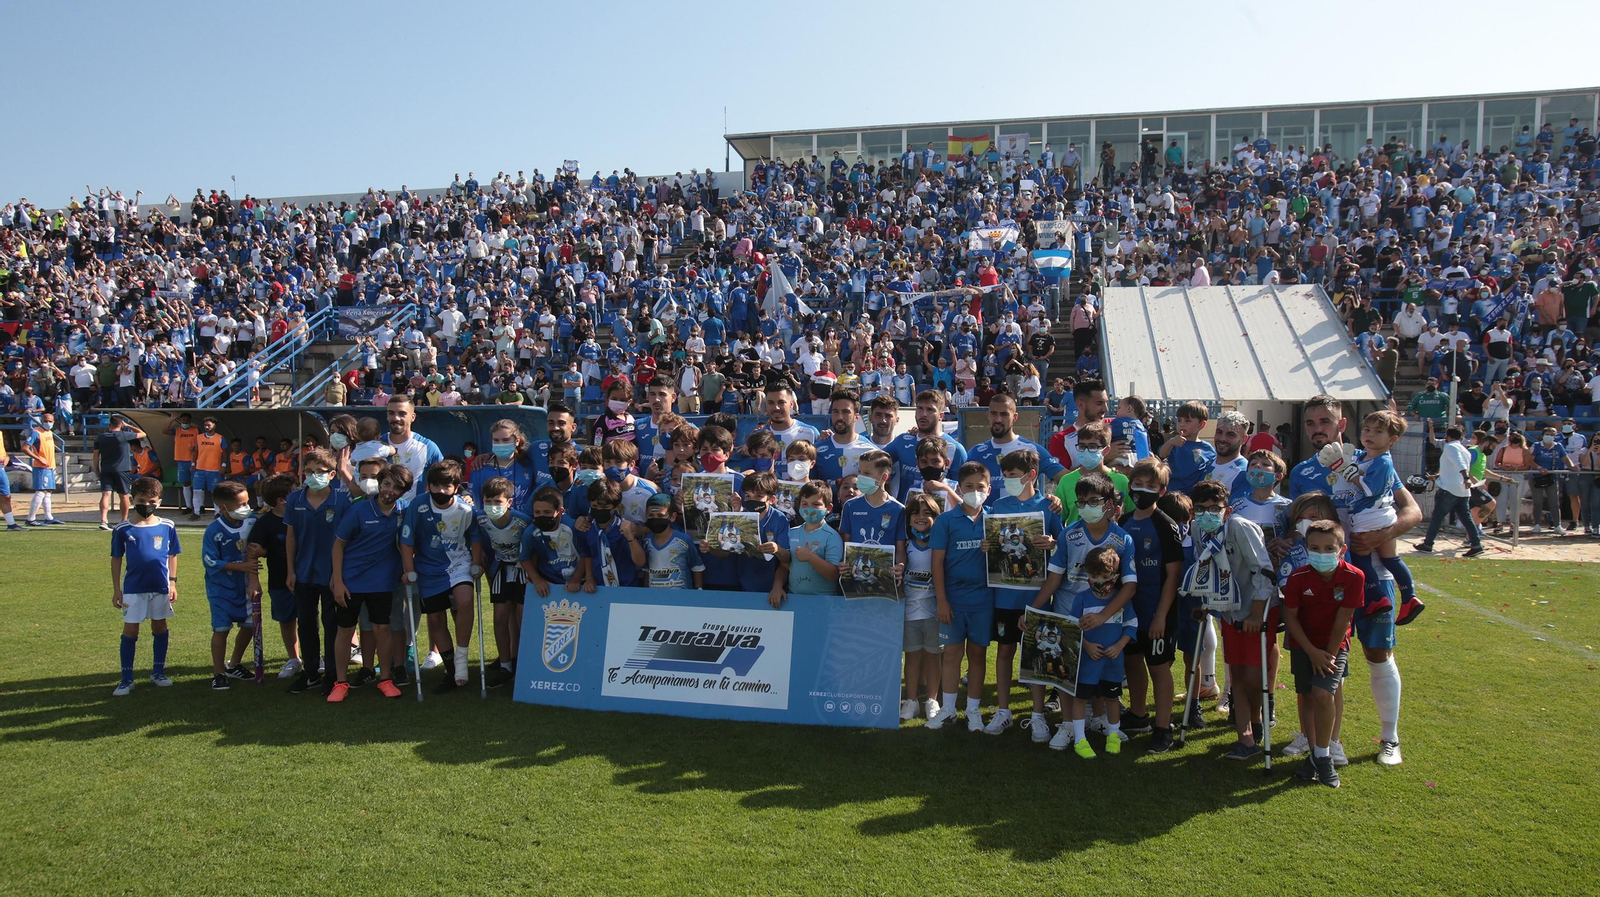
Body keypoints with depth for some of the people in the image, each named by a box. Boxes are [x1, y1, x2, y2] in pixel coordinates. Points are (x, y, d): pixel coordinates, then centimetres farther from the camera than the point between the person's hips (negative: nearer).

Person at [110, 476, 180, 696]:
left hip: (160, 587, 1)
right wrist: (116, 590, 1)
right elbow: (116, 559, 2)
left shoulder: (167, 527, -2)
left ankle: (158, 672, 25)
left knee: (160, 627, 11)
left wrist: (172, 582, 2)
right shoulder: (123, 529, -4)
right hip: (133, 588, -1)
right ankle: (126, 678, 10)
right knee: (130, 630, 2)